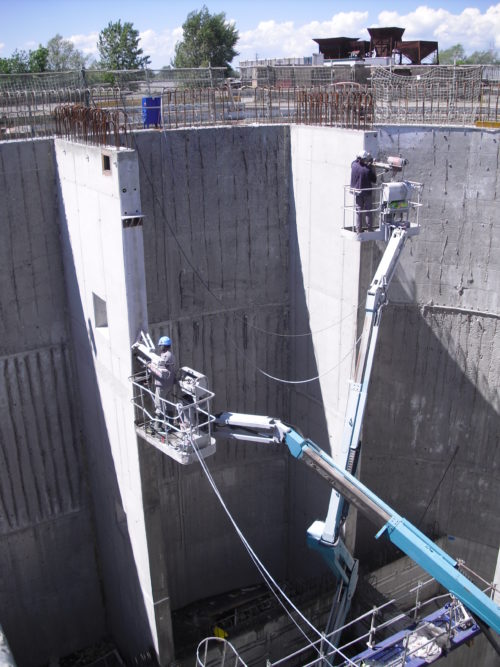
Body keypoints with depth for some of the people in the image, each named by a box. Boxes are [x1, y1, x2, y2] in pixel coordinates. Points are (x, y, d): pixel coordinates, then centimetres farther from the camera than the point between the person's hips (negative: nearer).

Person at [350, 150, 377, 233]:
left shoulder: (353, 165, -11)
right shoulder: (368, 169, -20)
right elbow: (374, 180, -7)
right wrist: (371, 167, -1)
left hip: (357, 192, 3)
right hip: (367, 193, -3)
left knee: (358, 211, 10)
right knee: (368, 212, 9)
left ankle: (359, 230, 10)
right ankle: (370, 229, 13)